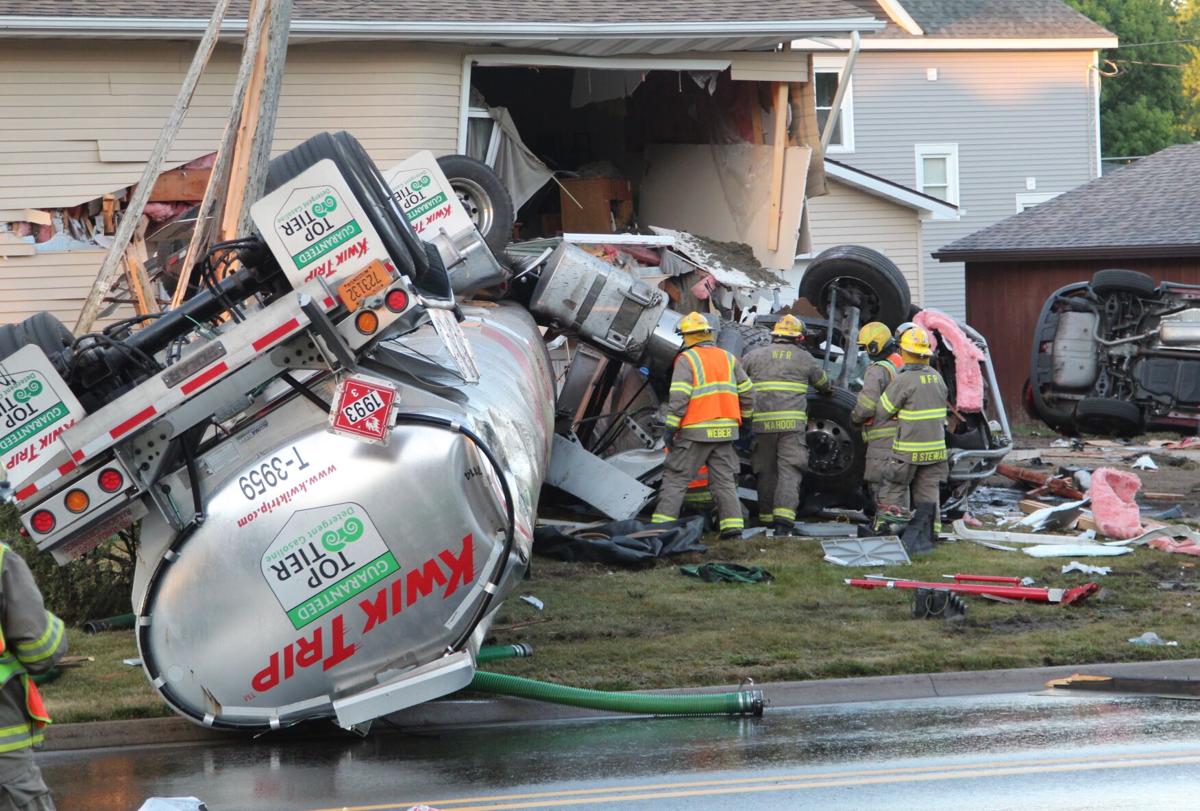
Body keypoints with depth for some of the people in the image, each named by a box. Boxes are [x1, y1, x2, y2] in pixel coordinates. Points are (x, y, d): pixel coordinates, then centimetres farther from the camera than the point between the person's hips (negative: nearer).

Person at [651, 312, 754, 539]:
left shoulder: (686, 360, -6)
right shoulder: (728, 358, 11)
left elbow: (678, 397, -14)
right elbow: (747, 392, 13)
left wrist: (671, 428, -11)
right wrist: (744, 418, 28)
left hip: (696, 432, -5)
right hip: (725, 430, 5)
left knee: (675, 478, 0)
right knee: (724, 481, 10)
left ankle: (661, 525, -6)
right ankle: (733, 527, 2)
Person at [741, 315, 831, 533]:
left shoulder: (756, 355, 12)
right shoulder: (804, 358, 11)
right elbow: (822, 381, 27)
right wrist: (829, 389, 51)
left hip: (762, 423, 2)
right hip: (792, 423, -2)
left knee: (766, 472, 11)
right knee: (789, 470, -6)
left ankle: (766, 516, 15)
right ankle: (784, 516, -19)